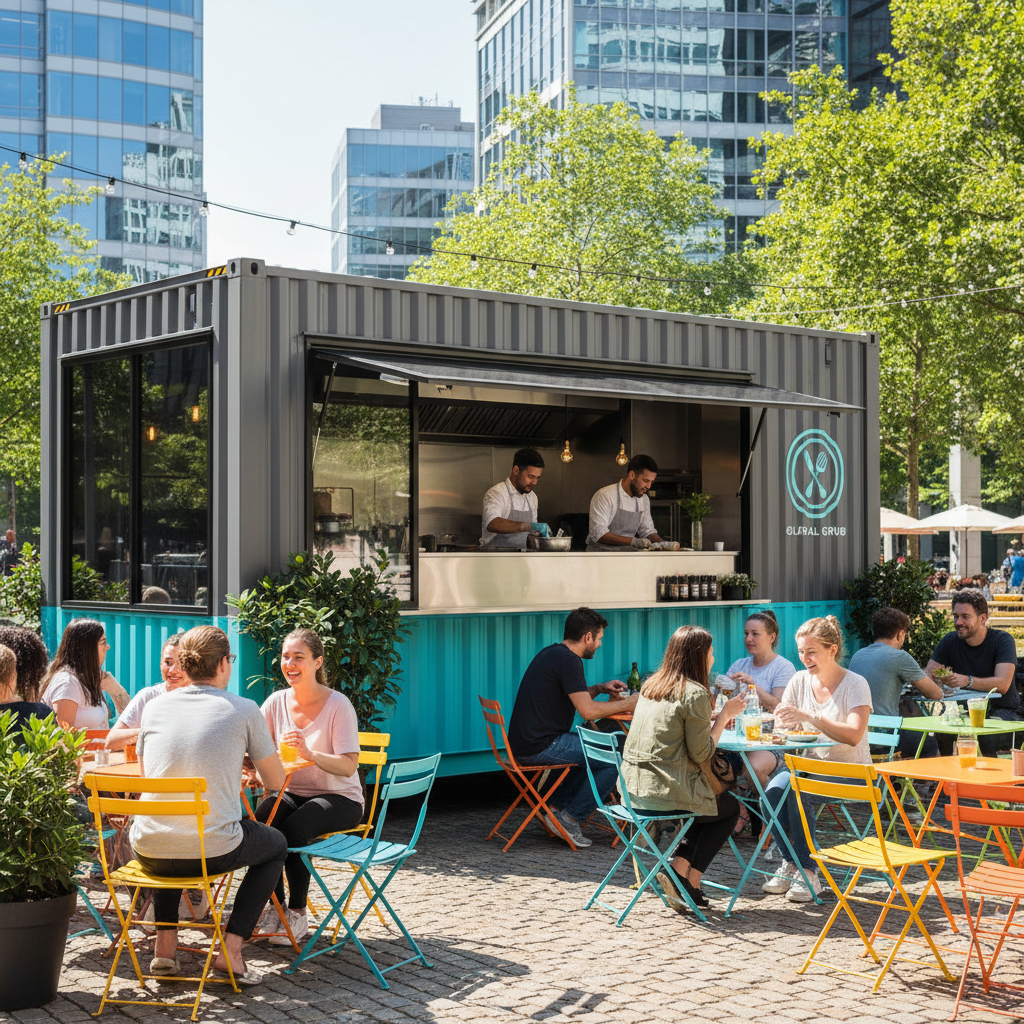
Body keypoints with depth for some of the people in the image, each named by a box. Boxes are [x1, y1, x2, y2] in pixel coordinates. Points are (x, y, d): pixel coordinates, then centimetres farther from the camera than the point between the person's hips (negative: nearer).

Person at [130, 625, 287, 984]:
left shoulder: (154, 707, 7)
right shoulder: (244, 710, -3)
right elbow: (275, 781, 6)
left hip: (149, 852, 4)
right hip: (213, 852, -4)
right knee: (276, 845, 28)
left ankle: (164, 945, 29)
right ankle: (230, 949, 14)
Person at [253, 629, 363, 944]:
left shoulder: (338, 705, -13)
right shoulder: (277, 702, 1)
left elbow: (348, 767, -21)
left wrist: (309, 753, -39)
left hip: (339, 798, -4)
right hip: (292, 793, 4)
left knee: (292, 829, -31)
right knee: (260, 820, -27)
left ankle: (298, 913, -11)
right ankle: (275, 904, -8)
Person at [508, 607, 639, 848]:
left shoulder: (551, 653, 16)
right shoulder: (568, 661, -15)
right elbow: (588, 711, -18)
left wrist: (599, 688, 15)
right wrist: (626, 704, -5)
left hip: (524, 742, 10)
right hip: (541, 746, -10)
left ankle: (556, 808, 19)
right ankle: (570, 818, -1)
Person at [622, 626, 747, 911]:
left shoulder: (650, 686, 11)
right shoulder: (695, 693, -13)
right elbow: (701, 754, -12)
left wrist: (720, 717, 21)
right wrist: (725, 715, 0)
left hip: (633, 791, 8)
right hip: (665, 794, -8)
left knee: (712, 801, 28)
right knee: (730, 808, 18)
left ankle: (680, 867, 15)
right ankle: (685, 875, 9)